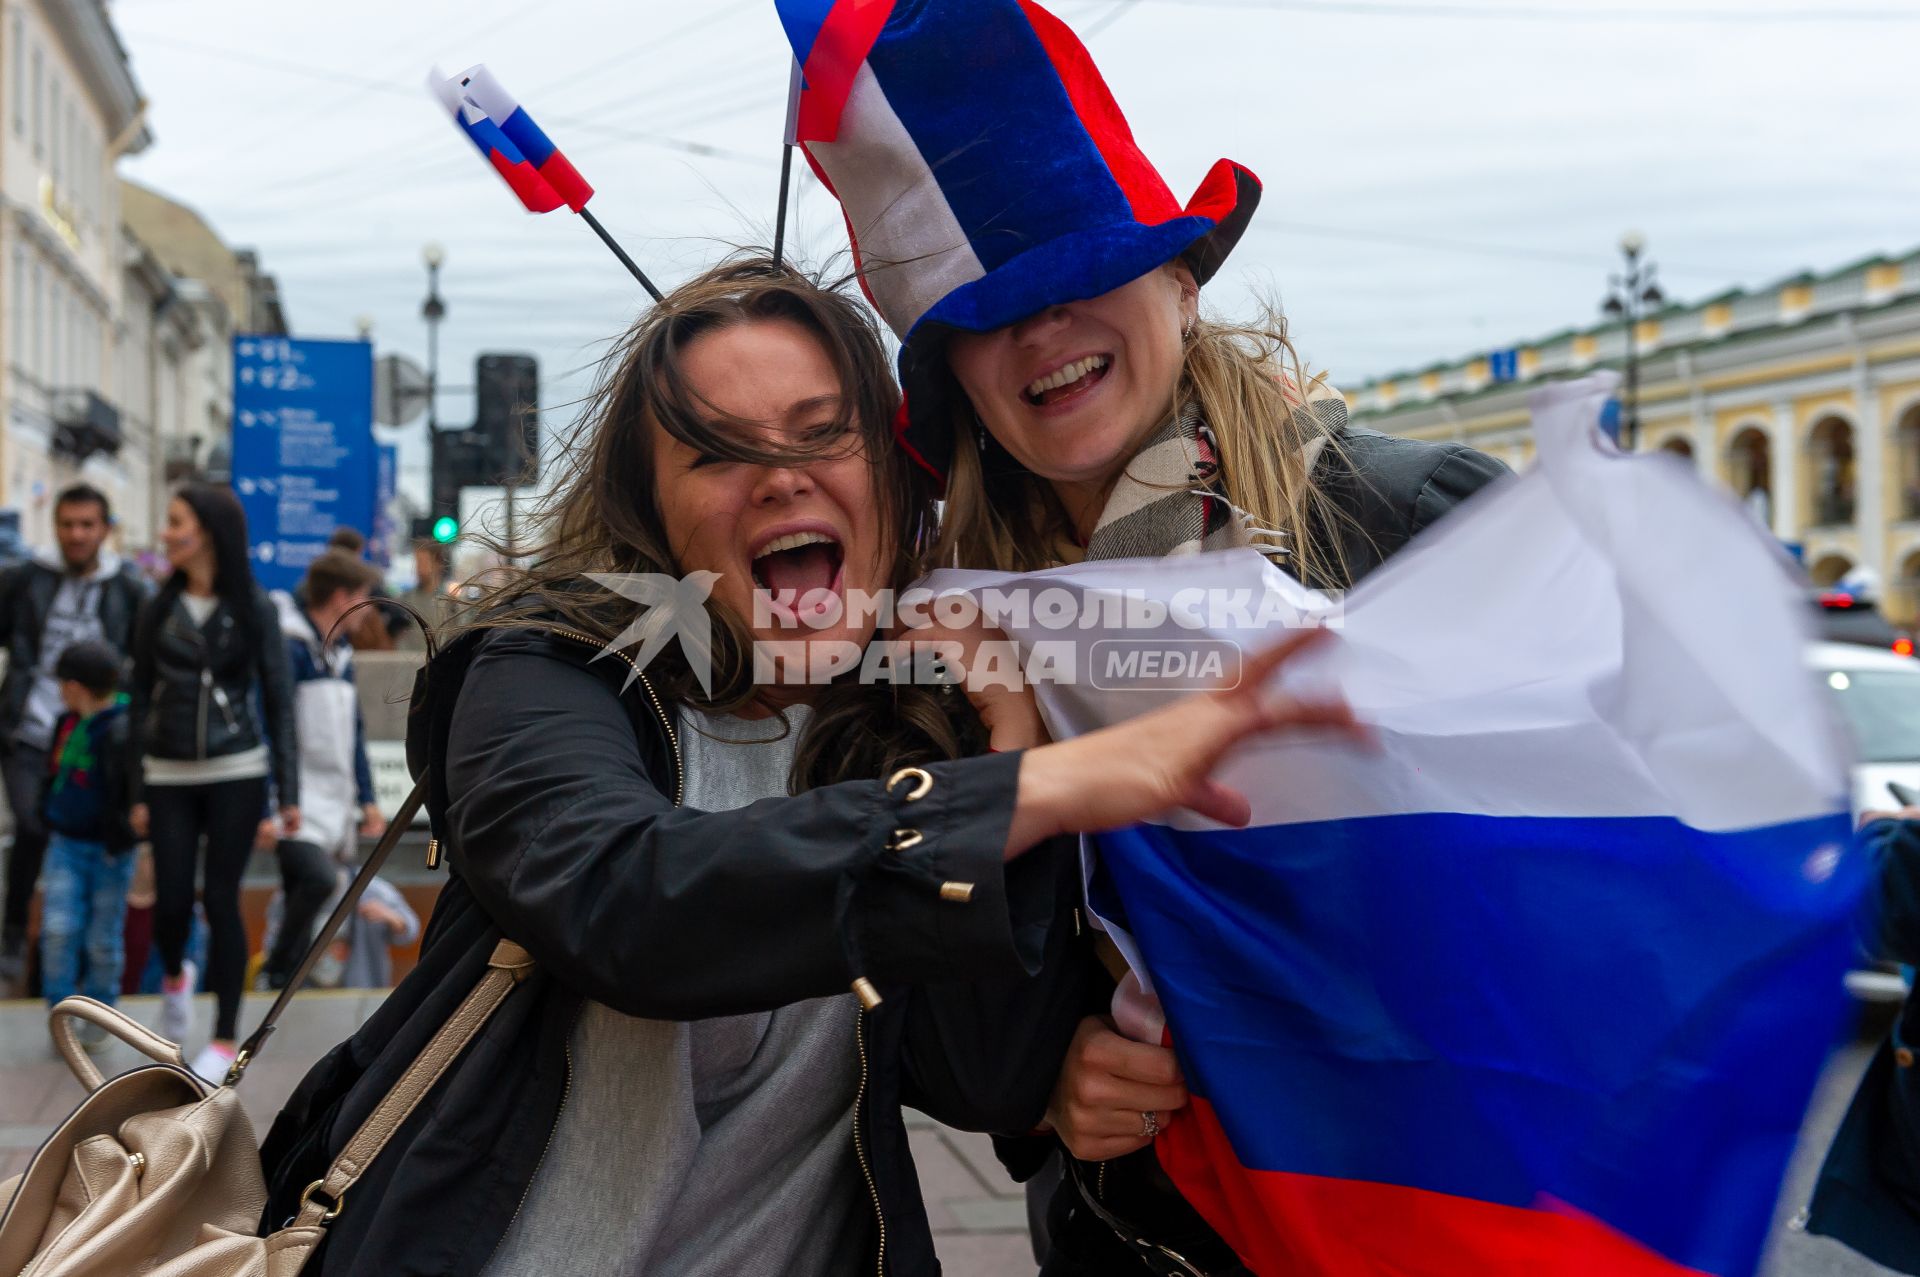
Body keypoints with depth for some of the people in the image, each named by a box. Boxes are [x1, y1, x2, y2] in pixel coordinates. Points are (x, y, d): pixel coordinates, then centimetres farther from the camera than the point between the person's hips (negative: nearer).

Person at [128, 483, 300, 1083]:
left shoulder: (254, 608, -1)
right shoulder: (158, 609, 5)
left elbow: (278, 700, 0)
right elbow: (140, 701, 7)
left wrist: (289, 791, -3)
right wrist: (138, 792, 4)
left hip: (237, 773, -2)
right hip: (170, 776, 2)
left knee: (220, 899, -2)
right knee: (172, 900, 0)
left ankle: (225, 1038, 10)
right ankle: (175, 977, 35)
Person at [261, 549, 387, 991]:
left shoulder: (341, 655, 16)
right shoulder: (290, 648, -12)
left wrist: (366, 800, 19)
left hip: (332, 805, 9)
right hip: (295, 805, -9)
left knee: (303, 898, 8)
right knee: (319, 877, -25)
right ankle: (275, 972, -9)